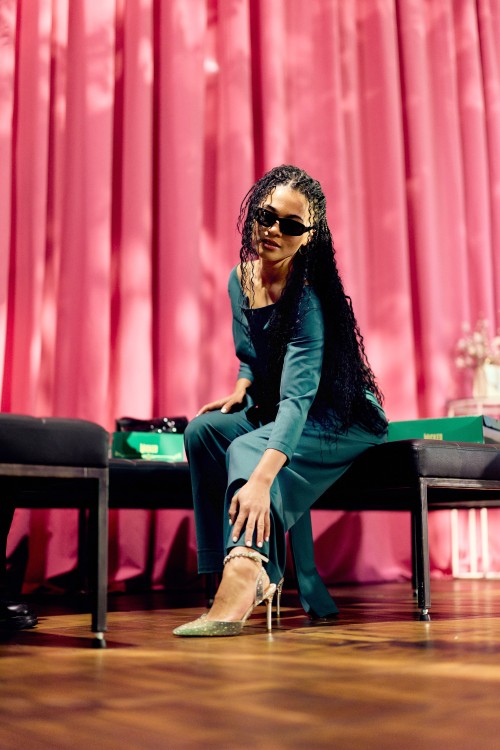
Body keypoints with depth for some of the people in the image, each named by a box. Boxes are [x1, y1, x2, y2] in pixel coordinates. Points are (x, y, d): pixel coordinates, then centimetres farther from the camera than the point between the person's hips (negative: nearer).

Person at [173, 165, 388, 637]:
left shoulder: (308, 300, -27)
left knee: (247, 449, -31)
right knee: (203, 429, -14)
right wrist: (240, 391, -6)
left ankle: (245, 572, -52)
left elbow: (297, 398, -40)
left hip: (343, 420, -7)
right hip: (271, 413, 8)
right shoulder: (241, 279, -3)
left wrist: (261, 477, -53)